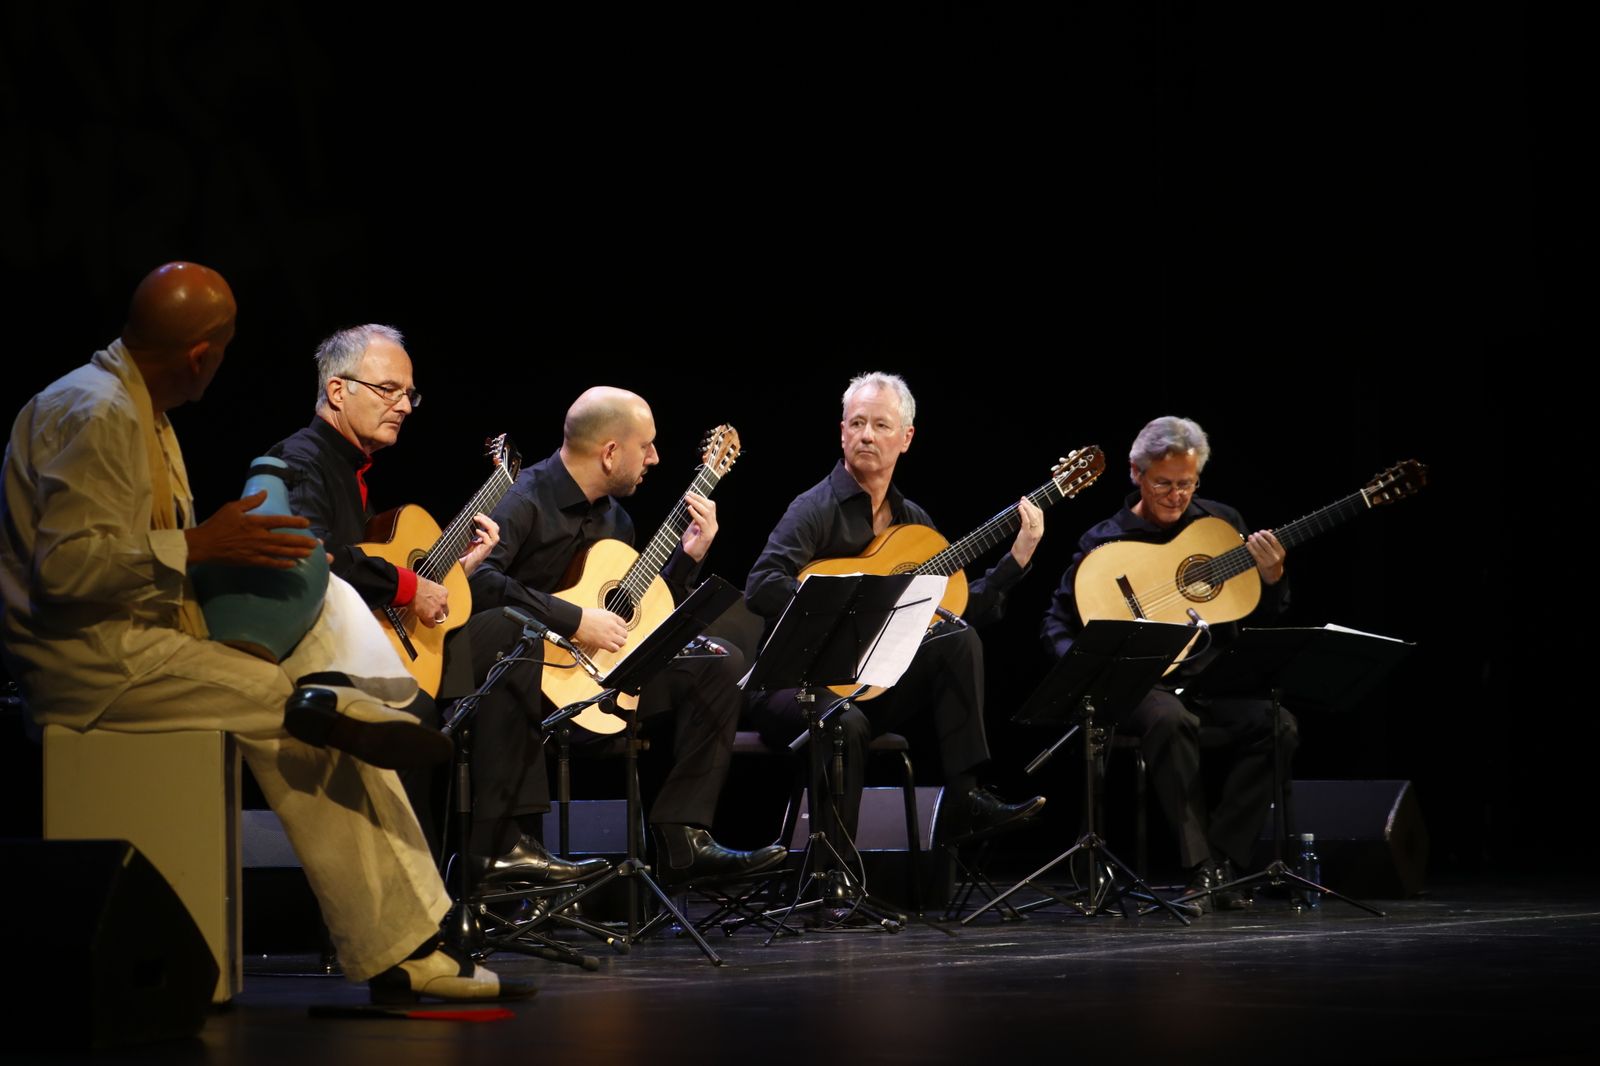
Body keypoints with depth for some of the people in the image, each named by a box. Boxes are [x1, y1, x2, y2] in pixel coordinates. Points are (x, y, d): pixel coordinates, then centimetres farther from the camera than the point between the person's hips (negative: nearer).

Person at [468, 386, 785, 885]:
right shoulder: (525, 500, -13)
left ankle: (681, 838, -5)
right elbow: (476, 579, -31)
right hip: (537, 673, -8)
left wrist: (688, 557, 10)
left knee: (721, 665, 1)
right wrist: (574, 620, -28)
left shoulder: (614, 516, 16)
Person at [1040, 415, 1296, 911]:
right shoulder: (1104, 543, 3)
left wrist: (1272, 578, -8)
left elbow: (1266, 616, 14)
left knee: (1277, 726, -27)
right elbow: (1058, 623, 5)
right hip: (1142, 684, -3)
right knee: (1168, 721, -38)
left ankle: (1223, 860, -20)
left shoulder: (1221, 522, 11)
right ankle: (1201, 870, -32)